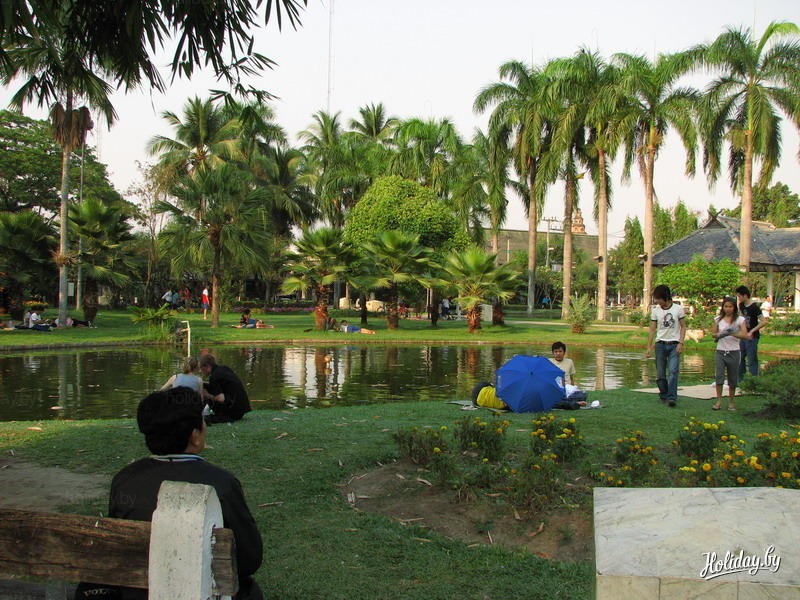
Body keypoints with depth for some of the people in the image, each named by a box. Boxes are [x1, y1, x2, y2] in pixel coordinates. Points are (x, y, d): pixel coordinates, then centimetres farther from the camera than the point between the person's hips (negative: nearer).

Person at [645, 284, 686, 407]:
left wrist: (681, 343, -9)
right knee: (660, 373, 4)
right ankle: (664, 395, 19)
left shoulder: (678, 308, -3)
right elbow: (652, 330, 5)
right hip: (660, 344, 2)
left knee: (673, 371, -15)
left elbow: (683, 327, 2)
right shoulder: (655, 310, 3)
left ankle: (671, 397, -16)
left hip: (674, 345, -2)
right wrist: (649, 347, 1)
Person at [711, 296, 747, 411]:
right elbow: (713, 333, 9)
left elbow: (745, 335, -10)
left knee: (733, 379, 6)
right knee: (719, 377, -9)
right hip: (720, 351, 1)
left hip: (733, 352, -1)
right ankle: (719, 401, -2)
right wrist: (719, 334, -13)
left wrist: (732, 333, -26)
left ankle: (731, 402, 17)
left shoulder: (739, 319, -1)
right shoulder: (718, 319, 7)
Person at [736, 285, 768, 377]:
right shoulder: (741, 306, 5)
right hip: (743, 336, 8)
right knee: (740, 358, 15)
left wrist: (751, 331, -25)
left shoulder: (754, 307, -18)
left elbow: (764, 322, -22)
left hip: (752, 337, -8)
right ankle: (740, 379, 27)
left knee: (752, 360, -3)